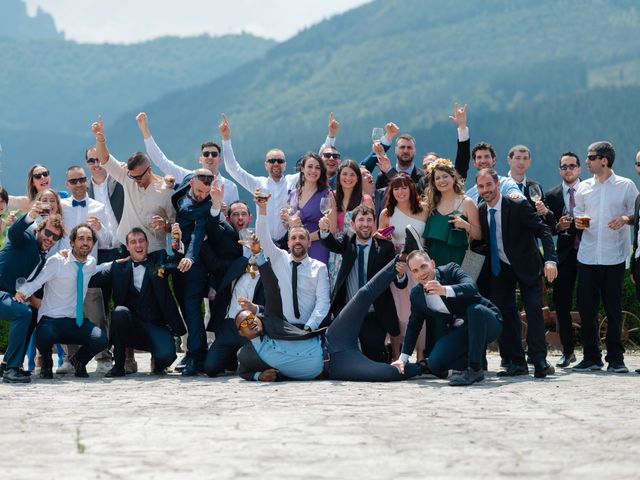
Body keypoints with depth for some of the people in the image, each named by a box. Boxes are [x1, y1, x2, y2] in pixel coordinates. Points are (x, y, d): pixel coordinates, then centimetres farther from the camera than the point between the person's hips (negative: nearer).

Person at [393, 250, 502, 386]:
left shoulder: (451, 270, -11)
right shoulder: (416, 294, 4)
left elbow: (472, 288, -30)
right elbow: (413, 327, 15)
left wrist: (444, 290, -46)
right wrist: (403, 358, 8)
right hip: (460, 332, 4)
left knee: (475, 309, -38)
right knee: (434, 364, -20)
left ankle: (475, 369, -28)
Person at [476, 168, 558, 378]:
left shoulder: (518, 206, -18)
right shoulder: (480, 212, -2)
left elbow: (543, 231, -22)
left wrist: (550, 260, -33)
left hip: (526, 265, -4)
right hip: (499, 268, 4)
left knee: (534, 309, -13)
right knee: (503, 314, -1)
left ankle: (539, 361, -12)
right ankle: (516, 363, 5)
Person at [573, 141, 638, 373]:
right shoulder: (584, 187, 11)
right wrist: (578, 222, -4)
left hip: (614, 256, -3)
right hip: (588, 256, 3)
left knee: (613, 309, 1)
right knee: (586, 308, 1)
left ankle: (615, 358, 8)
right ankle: (591, 357, 9)